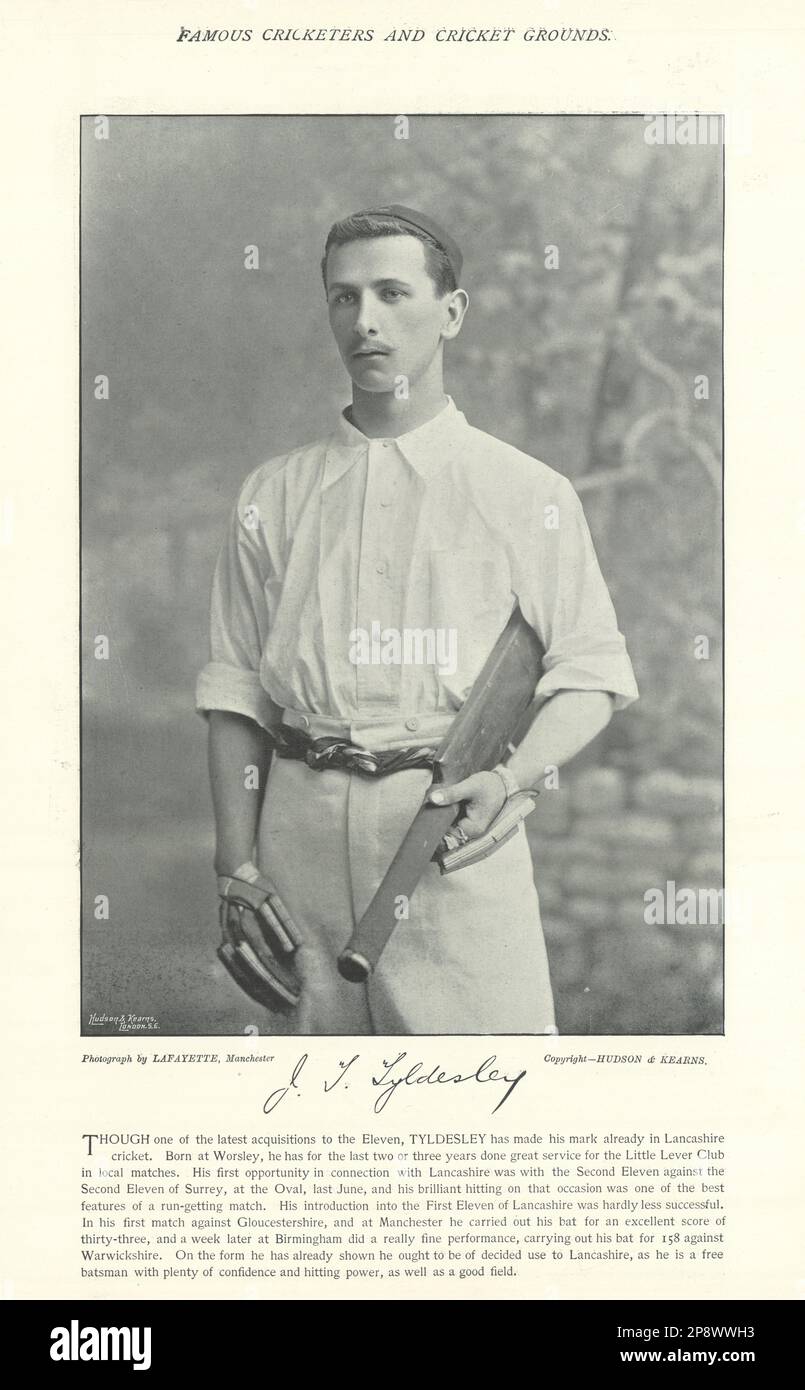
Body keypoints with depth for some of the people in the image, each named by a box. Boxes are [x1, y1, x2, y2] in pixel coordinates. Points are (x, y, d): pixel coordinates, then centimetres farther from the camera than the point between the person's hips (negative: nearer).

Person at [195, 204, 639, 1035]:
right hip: (304, 832, 2)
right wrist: (237, 868, 5)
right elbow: (236, 693, 11)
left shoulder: (527, 493, 5)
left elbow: (589, 676, 6)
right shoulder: (273, 496, 11)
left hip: (455, 837, -2)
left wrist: (510, 779, -12)